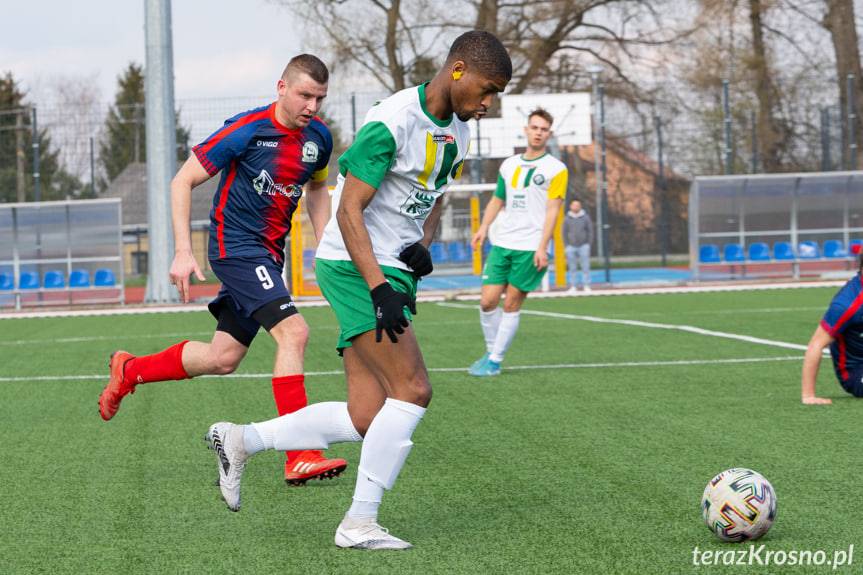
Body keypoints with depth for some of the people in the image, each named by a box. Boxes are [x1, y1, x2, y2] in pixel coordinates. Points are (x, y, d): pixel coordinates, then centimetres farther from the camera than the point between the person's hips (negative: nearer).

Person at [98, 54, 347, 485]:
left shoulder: (318, 137, 2)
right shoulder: (246, 131, -17)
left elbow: (317, 188, 23)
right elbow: (182, 182, -11)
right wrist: (183, 252, -16)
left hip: (268, 254, 8)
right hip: (234, 244, -8)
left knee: (223, 358, 11)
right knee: (293, 332, -23)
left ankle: (129, 371, 33)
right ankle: (301, 457, -23)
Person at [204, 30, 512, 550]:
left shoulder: (458, 133, 10)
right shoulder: (393, 122, -18)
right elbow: (349, 210, -19)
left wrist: (424, 244, 4)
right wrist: (380, 289, -25)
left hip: (393, 273, 9)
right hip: (355, 269, -9)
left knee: (366, 420, 3)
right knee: (413, 390, -16)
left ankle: (241, 440, 17)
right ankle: (360, 523, -8)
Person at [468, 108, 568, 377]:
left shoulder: (556, 169, -2)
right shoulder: (509, 165, 14)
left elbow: (552, 209, -7)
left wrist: (542, 248, -15)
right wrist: (483, 227, 7)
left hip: (530, 249, -5)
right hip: (502, 244, 5)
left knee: (511, 305, -3)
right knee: (487, 301, -2)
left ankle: (495, 361, 4)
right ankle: (491, 352, 16)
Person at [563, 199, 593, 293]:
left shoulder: (585, 217, 3)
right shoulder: (567, 218, 6)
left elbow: (590, 231, 5)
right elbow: (564, 233, 9)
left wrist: (588, 244, -2)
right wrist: (566, 246, 2)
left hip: (584, 246, -1)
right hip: (571, 246, 1)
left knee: (585, 267, -4)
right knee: (572, 268, 1)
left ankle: (587, 286, -1)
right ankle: (573, 286, 5)